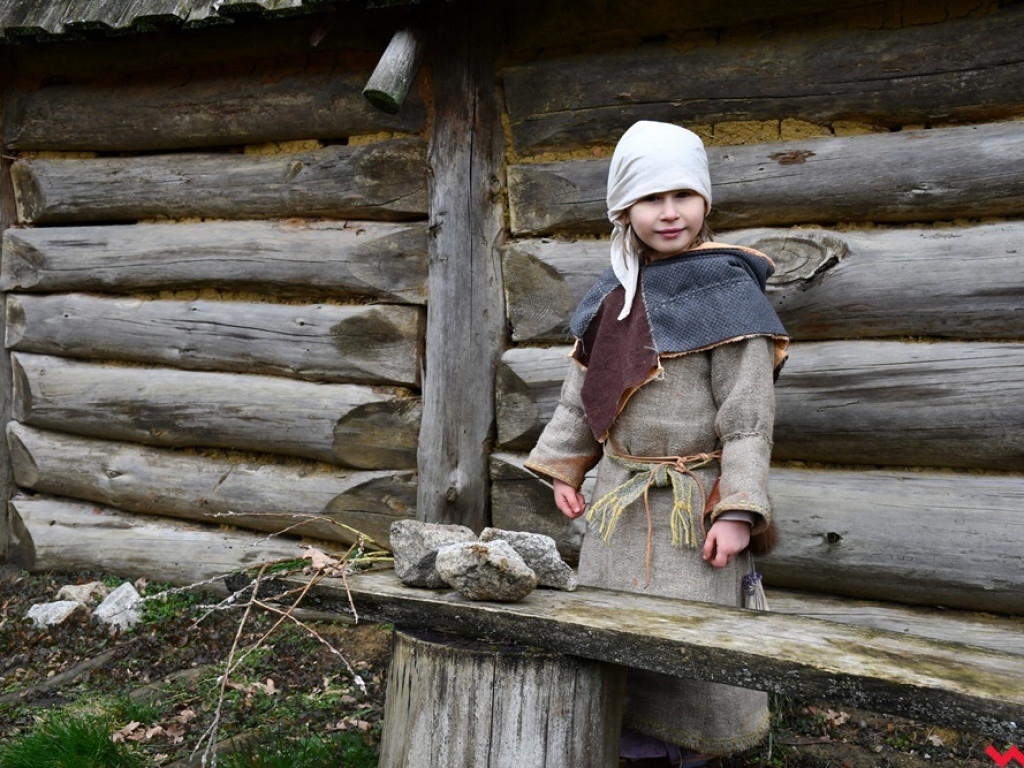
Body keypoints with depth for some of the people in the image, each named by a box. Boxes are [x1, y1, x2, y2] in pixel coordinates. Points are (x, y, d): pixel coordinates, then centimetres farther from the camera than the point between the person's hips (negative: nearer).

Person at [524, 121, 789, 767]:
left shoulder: (726, 288, -12)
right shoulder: (616, 294, 6)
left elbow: (748, 412, -15)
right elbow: (582, 389, 15)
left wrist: (738, 510, -19)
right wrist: (563, 468, 13)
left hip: (693, 501, -6)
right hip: (619, 492, 6)